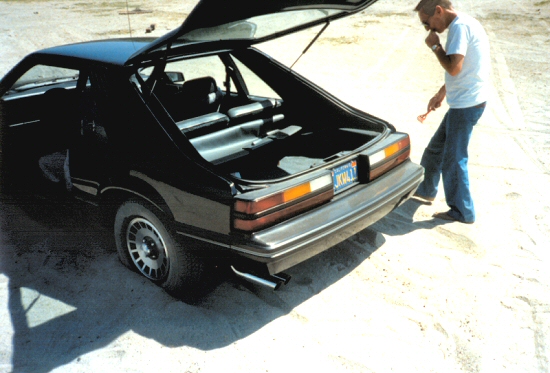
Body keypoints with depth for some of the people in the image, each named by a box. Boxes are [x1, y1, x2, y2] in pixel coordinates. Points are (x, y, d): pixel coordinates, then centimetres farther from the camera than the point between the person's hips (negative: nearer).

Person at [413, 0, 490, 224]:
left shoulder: (460, 26, -17)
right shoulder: (464, 25, 14)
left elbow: (454, 68, -24)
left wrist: (435, 46, -11)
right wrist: (441, 93, 24)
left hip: (466, 104, -10)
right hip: (464, 102, 10)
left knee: (454, 158, -1)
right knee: (436, 148, 22)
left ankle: (463, 212, 11)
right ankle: (426, 190, 40)